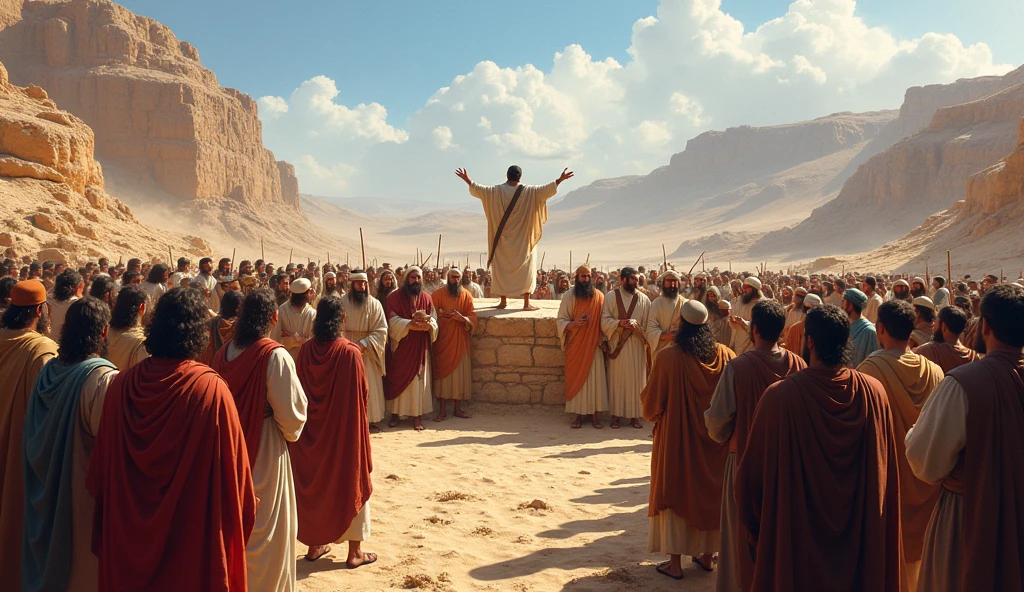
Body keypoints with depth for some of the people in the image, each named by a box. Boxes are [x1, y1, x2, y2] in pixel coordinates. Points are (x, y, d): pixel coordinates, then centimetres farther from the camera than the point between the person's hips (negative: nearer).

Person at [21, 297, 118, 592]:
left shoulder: (49, 370, -3)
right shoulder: (104, 378, -25)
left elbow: (33, 435, 8)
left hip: (45, 497, 6)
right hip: (84, 496, -6)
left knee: (49, 553, 23)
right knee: (83, 565, 11)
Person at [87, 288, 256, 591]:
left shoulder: (122, 384, -8)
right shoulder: (211, 390, -21)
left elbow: (101, 466, 3)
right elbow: (232, 470, -16)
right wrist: (238, 518, 1)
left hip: (127, 530, 4)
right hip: (192, 535, -4)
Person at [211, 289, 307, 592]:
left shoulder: (223, 353, -4)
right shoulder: (275, 356, -20)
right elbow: (291, 411, -16)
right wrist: (291, 432, 5)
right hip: (265, 453, -5)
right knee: (265, 528, 10)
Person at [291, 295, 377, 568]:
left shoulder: (306, 349, -6)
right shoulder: (350, 352, -18)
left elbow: (300, 389, 3)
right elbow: (362, 392, -12)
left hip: (314, 429, 4)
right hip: (345, 427, -4)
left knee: (315, 481, 18)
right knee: (350, 483, 8)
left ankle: (314, 544, 28)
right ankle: (355, 552, 16)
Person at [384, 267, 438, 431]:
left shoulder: (426, 298, 6)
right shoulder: (395, 297, -3)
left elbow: (433, 319, 3)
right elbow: (393, 320, -11)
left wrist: (428, 323, -21)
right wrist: (410, 324, -26)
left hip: (420, 346, 2)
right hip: (400, 345, -2)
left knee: (419, 379, 2)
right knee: (398, 379, 4)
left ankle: (417, 416, 8)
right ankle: (395, 413, 16)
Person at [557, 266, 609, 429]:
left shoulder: (599, 296, 4)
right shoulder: (568, 296, 0)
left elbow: (604, 321, 6)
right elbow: (561, 320, -2)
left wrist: (603, 340, -3)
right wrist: (574, 323, -21)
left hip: (594, 346, 1)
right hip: (575, 346, -1)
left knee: (595, 379, 0)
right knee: (576, 379, 1)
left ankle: (594, 415, 8)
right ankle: (579, 415, 10)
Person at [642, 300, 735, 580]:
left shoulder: (669, 357, -18)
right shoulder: (726, 355, -7)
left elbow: (651, 403, -10)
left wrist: (653, 415, 11)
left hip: (677, 438, -3)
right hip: (716, 439, 4)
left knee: (676, 491, 8)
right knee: (710, 492, 17)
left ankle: (675, 563, 13)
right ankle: (707, 555, 28)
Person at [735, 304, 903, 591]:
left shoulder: (781, 395, -23)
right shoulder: (874, 392, -11)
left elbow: (754, 470, -15)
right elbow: (885, 469, -1)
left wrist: (753, 526, 2)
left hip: (799, 536, -3)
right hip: (863, 534, 3)